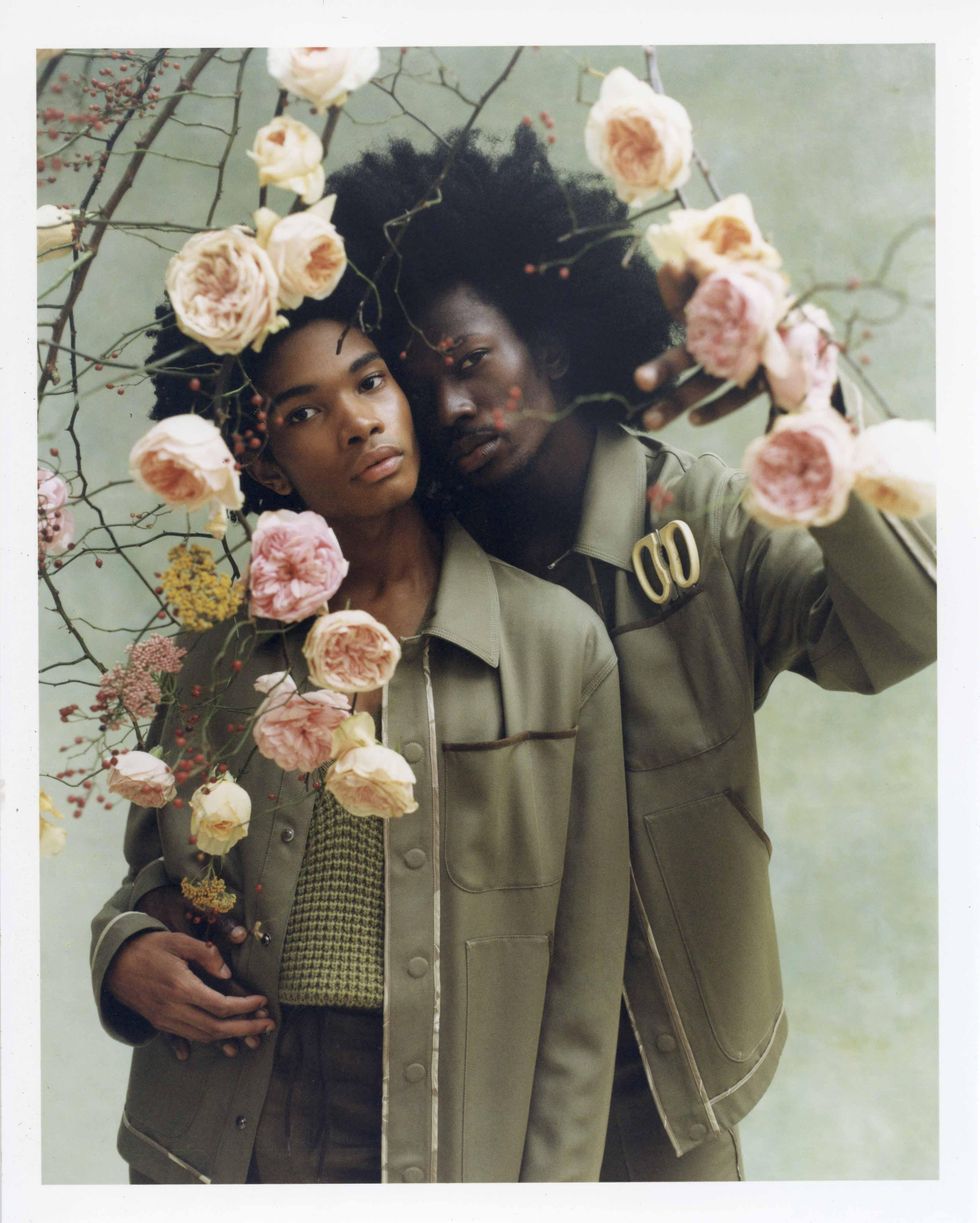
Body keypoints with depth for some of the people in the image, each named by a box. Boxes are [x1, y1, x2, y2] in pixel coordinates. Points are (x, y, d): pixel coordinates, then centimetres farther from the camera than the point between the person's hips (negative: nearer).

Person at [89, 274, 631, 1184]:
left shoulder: (561, 646, -9)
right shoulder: (218, 649, -1)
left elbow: (581, 978, -6)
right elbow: (149, 864, 12)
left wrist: (552, 1186, -7)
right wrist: (125, 954, -9)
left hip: (447, 1144, -2)